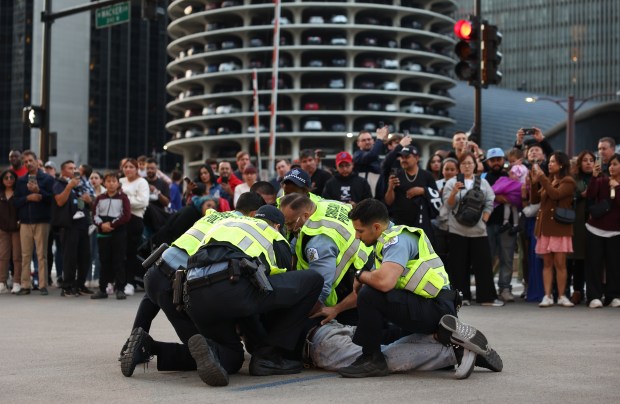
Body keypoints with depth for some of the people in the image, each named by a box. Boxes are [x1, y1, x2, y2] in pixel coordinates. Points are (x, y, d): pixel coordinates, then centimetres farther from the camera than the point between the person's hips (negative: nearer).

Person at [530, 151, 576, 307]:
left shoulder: (568, 182, -1)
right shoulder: (547, 181, 17)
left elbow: (555, 194, -19)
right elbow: (534, 200, 12)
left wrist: (542, 178, -16)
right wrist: (534, 182, -1)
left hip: (559, 228, -5)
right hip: (544, 227, 5)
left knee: (560, 263, -5)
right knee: (547, 263, 3)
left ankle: (561, 296, 1)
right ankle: (547, 296, 1)